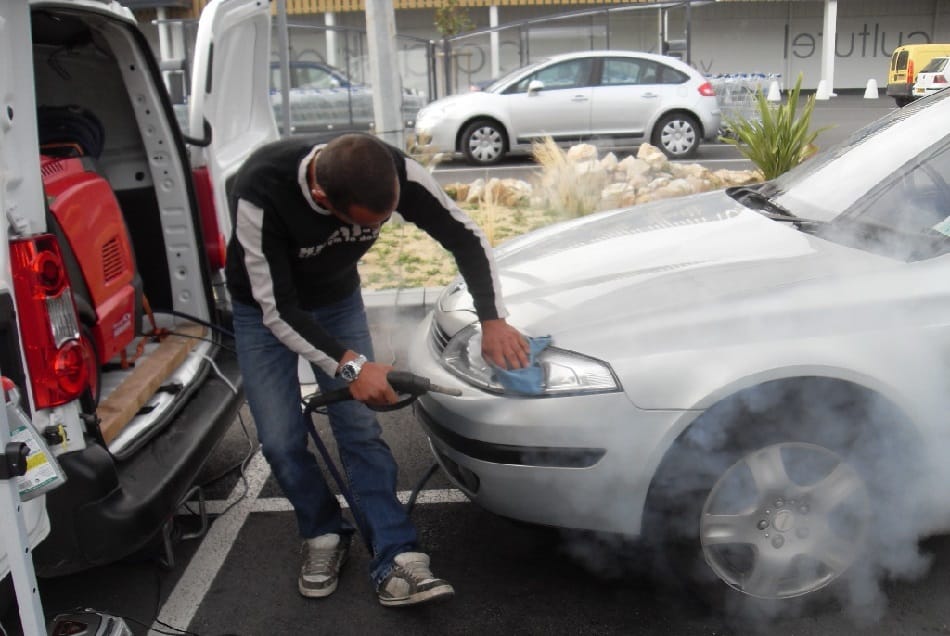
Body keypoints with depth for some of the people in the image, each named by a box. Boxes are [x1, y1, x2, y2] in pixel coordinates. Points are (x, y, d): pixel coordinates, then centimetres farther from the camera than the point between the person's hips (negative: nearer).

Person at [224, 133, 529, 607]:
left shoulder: (395, 171, -30)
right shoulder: (259, 194, -40)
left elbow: (465, 237, -18)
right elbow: (277, 308, -32)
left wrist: (492, 319, -29)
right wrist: (350, 366, -40)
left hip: (337, 300, 2)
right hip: (264, 306, -2)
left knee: (360, 429, -7)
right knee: (282, 441, -6)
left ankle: (397, 562, -2)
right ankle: (324, 534, 19)